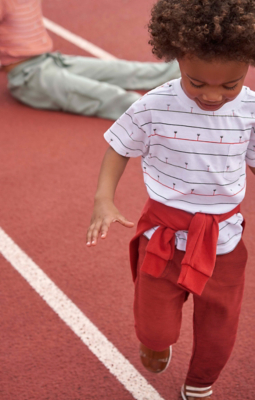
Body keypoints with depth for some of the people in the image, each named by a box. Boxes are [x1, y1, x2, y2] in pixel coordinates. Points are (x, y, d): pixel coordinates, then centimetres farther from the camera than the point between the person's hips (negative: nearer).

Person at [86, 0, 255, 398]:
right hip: (164, 238, -1)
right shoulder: (154, 108, -18)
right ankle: (156, 343, 51)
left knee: (218, 334, 15)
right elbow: (119, 147, -2)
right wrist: (104, 199, -14)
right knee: (154, 327, 11)